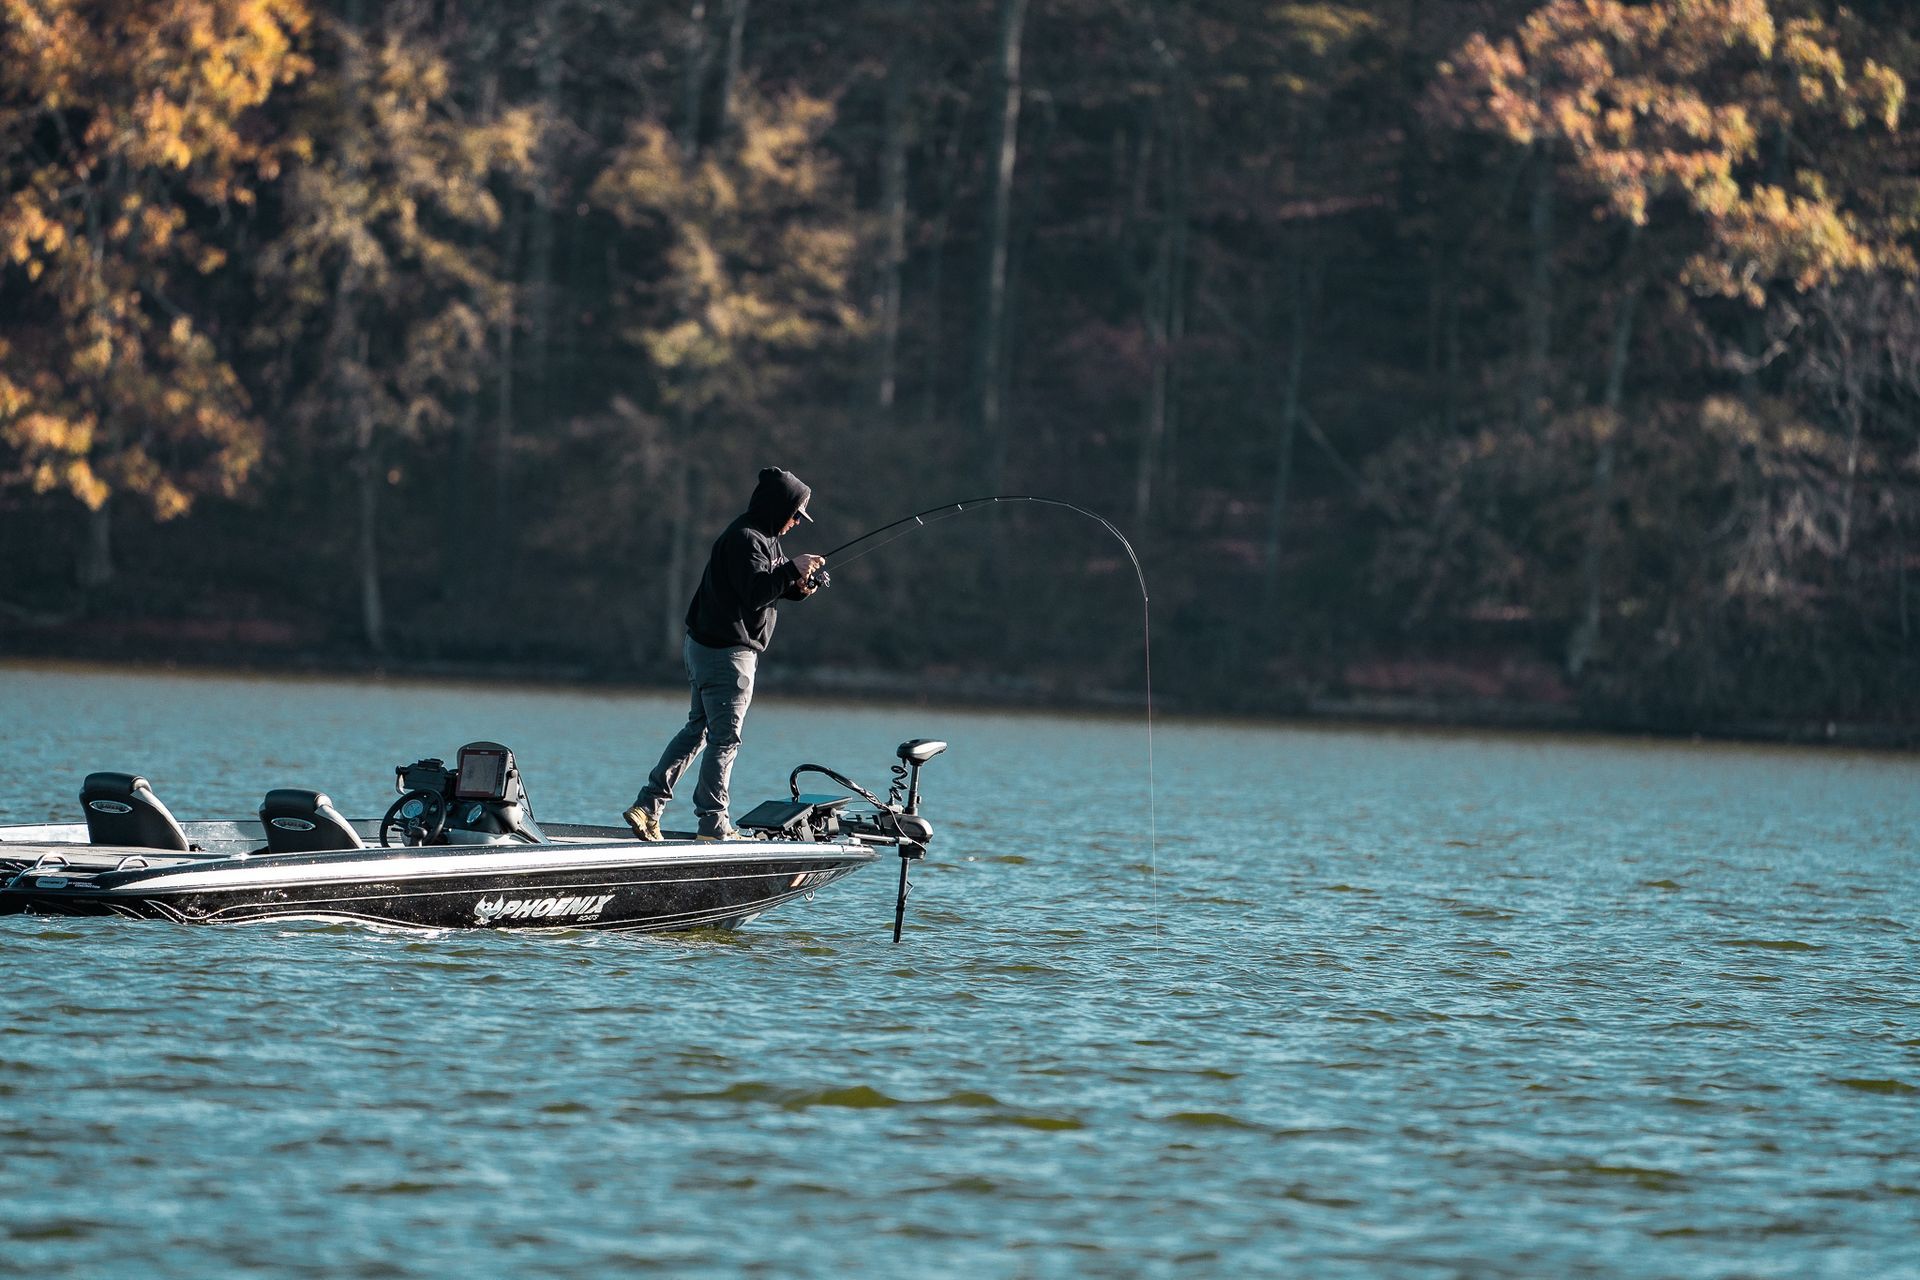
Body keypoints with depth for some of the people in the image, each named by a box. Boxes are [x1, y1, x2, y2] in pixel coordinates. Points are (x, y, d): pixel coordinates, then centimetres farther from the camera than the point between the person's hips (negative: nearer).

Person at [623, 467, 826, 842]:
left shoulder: (764, 538, 15)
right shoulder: (744, 539, -18)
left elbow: (768, 585, 21)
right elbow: (755, 593, -27)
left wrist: (796, 588, 2)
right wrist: (793, 569, -20)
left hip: (705, 646, 11)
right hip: (727, 652, -11)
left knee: (697, 729, 16)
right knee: (725, 738, -3)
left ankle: (648, 806, 13)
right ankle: (713, 824, 3)